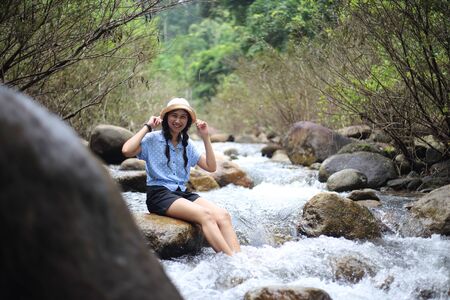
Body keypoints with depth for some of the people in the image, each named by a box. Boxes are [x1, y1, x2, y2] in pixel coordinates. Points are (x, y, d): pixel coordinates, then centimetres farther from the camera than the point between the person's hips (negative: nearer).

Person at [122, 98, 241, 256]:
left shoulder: (187, 144, 17)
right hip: (158, 194, -6)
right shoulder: (153, 139, 1)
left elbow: (211, 167, 12)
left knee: (223, 215, -24)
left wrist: (206, 138, 7)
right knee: (205, 215, -32)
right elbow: (127, 151, -18)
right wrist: (147, 127, -8)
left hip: (182, 193, 6)